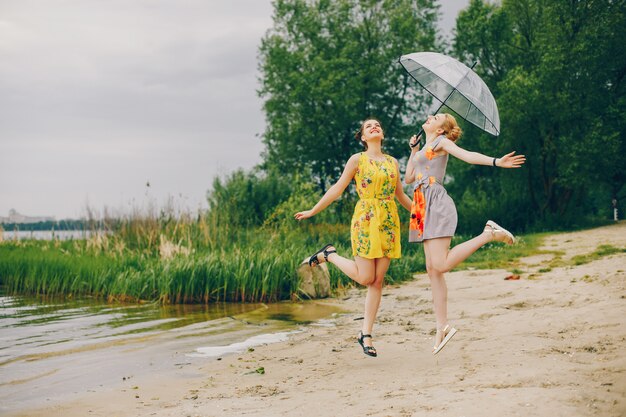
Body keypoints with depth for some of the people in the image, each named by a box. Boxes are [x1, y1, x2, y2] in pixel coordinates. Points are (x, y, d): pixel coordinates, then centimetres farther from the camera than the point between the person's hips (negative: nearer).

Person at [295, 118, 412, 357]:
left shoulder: (392, 162, 14)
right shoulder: (357, 160, 2)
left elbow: (401, 195, 21)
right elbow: (337, 189, 3)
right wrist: (312, 212, 0)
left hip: (389, 222, 4)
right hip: (365, 221, -4)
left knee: (378, 280, 1)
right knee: (366, 277, -6)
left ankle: (366, 334, 6)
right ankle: (330, 255, 19)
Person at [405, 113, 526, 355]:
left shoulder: (441, 142, 4)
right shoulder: (424, 149, 27)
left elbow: (468, 156, -9)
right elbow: (408, 178, 30)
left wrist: (496, 162, -25)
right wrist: (413, 150, 29)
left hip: (437, 204, -8)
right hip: (424, 208, 8)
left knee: (440, 265, -22)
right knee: (432, 270, 1)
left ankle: (489, 235, -8)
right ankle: (443, 327, 1)